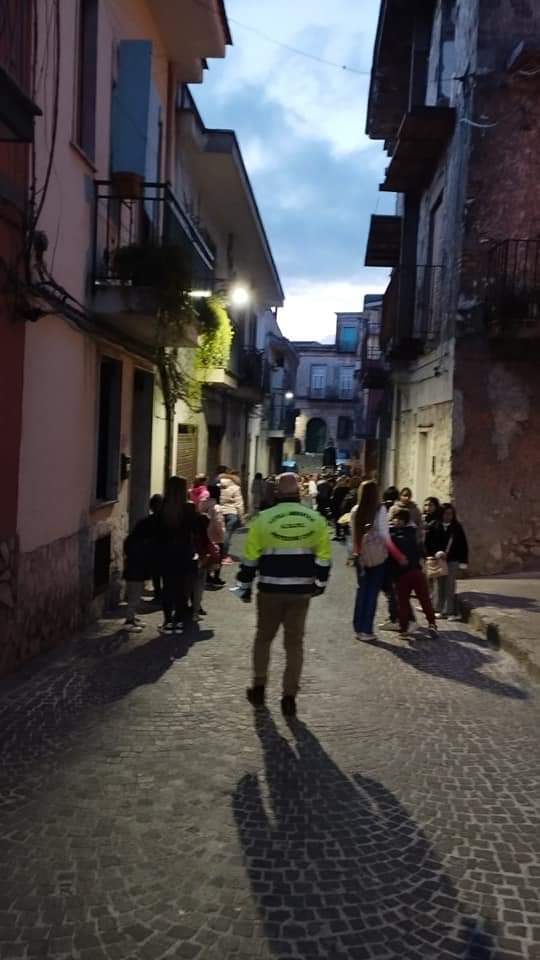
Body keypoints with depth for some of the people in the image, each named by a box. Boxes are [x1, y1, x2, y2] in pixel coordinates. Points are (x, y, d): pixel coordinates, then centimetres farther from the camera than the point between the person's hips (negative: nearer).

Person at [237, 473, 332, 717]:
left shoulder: (263, 519, -6)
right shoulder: (316, 519, -1)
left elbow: (250, 557, -3)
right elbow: (323, 557, 3)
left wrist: (245, 586, 8)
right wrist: (320, 583, 16)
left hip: (270, 590, -1)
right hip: (301, 591, 1)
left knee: (263, 637, 18)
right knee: (294, 643, 10)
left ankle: (258, 688, 23)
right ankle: (289, 697, 11)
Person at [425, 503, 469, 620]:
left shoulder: (457, 528, 5)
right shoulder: (434, 527, 0)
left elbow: (463, 545, 5)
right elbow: (428, 543, -3)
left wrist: (463, 561, -2)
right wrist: (436, 553, -17)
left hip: (452, 561, 0)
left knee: (450, 586, 0)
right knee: (438, 585, 6)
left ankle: (449, 611, 4)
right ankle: (438, 610, 14)